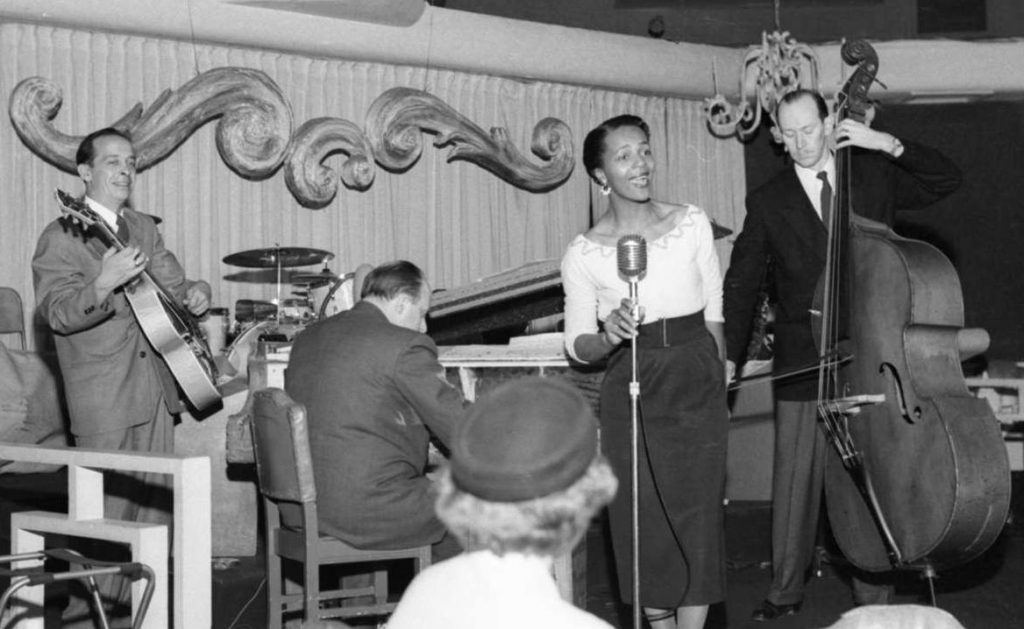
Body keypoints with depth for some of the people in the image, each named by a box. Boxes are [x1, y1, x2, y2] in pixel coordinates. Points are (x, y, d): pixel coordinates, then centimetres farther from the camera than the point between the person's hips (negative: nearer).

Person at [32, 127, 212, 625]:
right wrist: (103, 285, -35)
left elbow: (172, 284, 24)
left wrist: (194, 293, 0)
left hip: (156, 386, 7)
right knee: (108, 506, -7)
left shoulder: (144, 229, 15)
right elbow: (56, 313, -18)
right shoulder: (61, 239, -7)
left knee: (156, 502, 11)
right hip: (103, 396, -7)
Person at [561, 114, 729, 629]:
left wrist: (717, 386, 5)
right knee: (643, 524, 4)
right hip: (630, 395, -1)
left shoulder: (692, 224, 1)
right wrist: (608, 336, -19)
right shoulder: (583, 254, -4)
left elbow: (713, 313, 7)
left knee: (698, 517, 1)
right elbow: (576, 344, 2)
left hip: (697, 388, 1)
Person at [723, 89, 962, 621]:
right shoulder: (768, 202, 4)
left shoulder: (874, 176, 6)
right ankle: (786, 591, 17)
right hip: (801, 362, 0)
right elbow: (741, 284, 8)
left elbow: (947, 180, 4)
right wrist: (729, 355, 1)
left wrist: (889, 144, -7)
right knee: (795, 480, 3)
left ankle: (873, 593, 15)